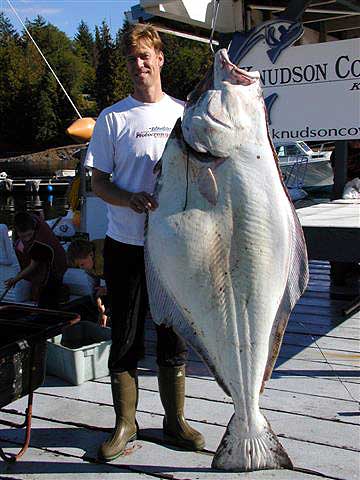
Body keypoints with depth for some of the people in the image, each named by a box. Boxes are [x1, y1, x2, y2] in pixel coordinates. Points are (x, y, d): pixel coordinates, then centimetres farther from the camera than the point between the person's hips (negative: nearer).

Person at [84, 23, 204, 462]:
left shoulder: (184, 114, 8)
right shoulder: (112, 118, 3)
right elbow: (98, 182, 2)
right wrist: (130, 199, -18)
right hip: (125, 245, -1)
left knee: (175, 336, 10)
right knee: (125, 339, 6)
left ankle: (175, 420, 26)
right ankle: (125, 423, 22)